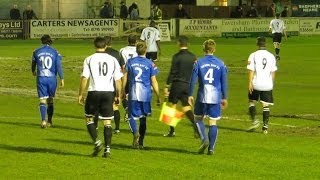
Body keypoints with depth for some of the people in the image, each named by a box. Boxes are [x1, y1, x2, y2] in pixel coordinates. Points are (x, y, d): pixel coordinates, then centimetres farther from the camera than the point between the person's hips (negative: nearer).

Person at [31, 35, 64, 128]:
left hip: (41, 78, 0)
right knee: (50, 100, 14)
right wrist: (62, 79, -3)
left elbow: (33, 64, 18)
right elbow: (59, 66, -6)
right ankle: (49, 121, 19)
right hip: (52, 78, 0)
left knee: (43, 100, -2)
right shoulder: (55, 52, 0)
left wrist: (34, 72, 39)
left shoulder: (37, 52, 4)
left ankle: (43, 120, -19)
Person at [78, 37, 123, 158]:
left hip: (94, 92, -2)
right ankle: (107, 149, 1)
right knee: (107, 122, 6)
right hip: (108, 92, 2)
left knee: (89, 118, 14)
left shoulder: (89, 59, -2)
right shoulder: (113, 60, 6)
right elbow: (118, 80, 6)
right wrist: (118, 96, 15)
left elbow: (84, 78, -6)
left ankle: (97, 142, -3)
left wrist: (80, 94, 2)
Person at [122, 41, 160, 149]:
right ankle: (140, 142, 15)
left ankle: (136, 133, -25)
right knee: (143, 118, 12)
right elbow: (154, 82, 1)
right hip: (146, 94, 0)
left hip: (133, 94, 0)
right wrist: (158, 97, 8)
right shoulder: (150, 64, 0)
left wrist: (123, 92, 15)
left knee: (132, 116, 5)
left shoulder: (130, 62, 4)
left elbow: (125, 77, 5)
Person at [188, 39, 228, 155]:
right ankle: (211, 148, 2)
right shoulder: (220, 64, 4)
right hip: (216, 97, 1)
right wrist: (224, 98, 15)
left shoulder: (198, 62, -2)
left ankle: (204, 140, -8)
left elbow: (193, 80, -2)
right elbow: (224, 82, 8)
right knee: (213, 122, 5)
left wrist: (190, 95, 5)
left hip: (202, 96, -1)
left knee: (198, 118, 13)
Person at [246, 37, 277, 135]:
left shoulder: (253, 55, -6)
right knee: (266, 105, 5)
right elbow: (273, 72, 8)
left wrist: (250, 83, -8)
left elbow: (251, 71, -10)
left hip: (256, 84, -2)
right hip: (267, 85, 2)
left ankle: (254, 121, 0)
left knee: (252, 102, 15)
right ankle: (265, 126, 2)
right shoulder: (271, 56, 5)